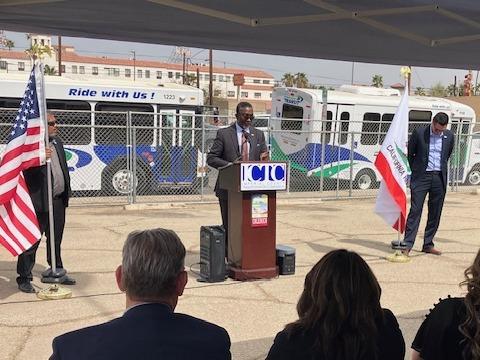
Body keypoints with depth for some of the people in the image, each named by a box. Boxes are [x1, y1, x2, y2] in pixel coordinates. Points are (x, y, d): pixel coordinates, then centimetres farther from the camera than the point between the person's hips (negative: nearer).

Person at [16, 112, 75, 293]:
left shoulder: (57, 142, 13)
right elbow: (25, 169, -22)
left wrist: (66, 190, 15)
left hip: (59, 199, 8)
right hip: (39, 201, -7)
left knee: (56, 239, 19)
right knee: (32, 241, 1)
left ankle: (56, 271, 33)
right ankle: (24, 278, 11)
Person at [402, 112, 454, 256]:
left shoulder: (449, 136, 5)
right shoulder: (419, 133, -6)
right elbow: (410, 154, 5)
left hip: (439, 178, 4)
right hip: (421, 177, -4)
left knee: (435, 213, 7)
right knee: (415, 210, -8)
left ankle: (428, 244, 18)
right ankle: (407, 245, -5)